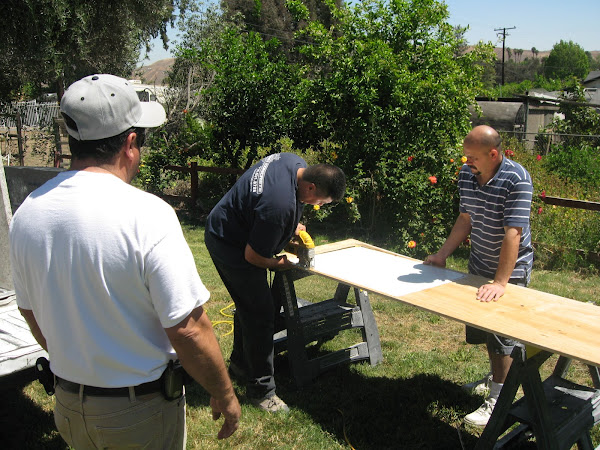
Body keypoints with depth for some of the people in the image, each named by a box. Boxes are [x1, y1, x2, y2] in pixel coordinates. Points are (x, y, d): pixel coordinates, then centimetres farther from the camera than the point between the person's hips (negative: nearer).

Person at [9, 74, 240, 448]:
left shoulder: (26, 214, -6)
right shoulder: (147, 214, -27)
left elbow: (32, 314, 6)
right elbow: (188, 330, -25)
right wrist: (225, 396, -10)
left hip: (68, 404, 5)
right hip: (140, 412, -5)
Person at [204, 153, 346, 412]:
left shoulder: (298, 164, -8)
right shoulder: (281, 205, -37)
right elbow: (253, 256, -26)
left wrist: (293, 225, 5)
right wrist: (278, 264, -6)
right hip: (230, 247, -10)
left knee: (249, 305, 21)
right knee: (261, 314, -7)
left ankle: (240, 365, 40)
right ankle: (261, 391, 7)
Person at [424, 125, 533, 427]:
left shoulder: (516, 179, -25)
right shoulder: (467, 174, -4)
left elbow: (513, 233, -29)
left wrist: (500, 282, -32)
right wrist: (442, 255, 2)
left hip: (510, 270, -7)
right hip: (478, 266, 7)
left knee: (502, 334, 1)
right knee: (481, 328, 17)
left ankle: (497, 400, 16)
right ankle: (497, 376, 42)